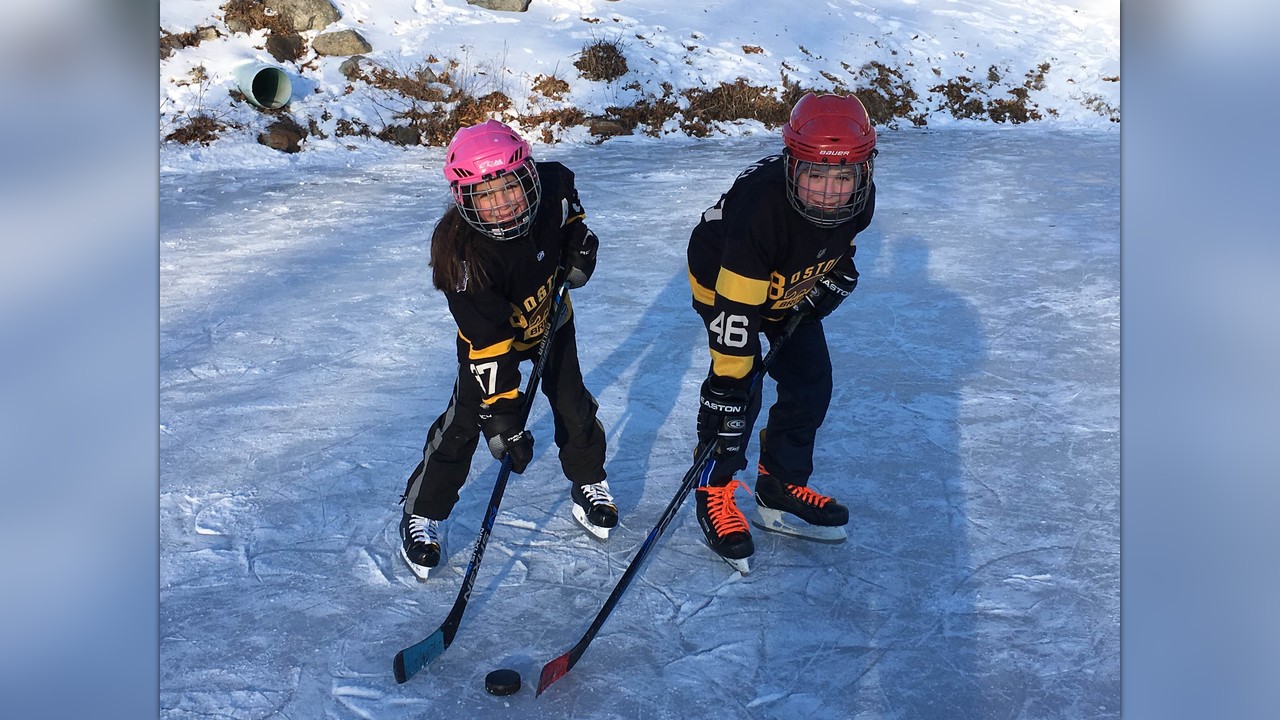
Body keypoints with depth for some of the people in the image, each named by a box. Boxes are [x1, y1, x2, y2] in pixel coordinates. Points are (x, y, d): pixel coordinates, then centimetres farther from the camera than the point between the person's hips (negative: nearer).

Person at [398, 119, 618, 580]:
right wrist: (502, 414, -34)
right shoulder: (462, 253, -38)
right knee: (464, 422, -4)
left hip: (551, 319, 4)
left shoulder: (555, 186, -28)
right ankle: (421, 514, 14)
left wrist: (578, 249, -12)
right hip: (492, 333, -3)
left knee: (573, 406, 8)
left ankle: (588, 483, 35)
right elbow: (488, 343, -35)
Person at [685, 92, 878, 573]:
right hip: (724, 278, -6)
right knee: (738, 384, -17)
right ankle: (714, 493, 2)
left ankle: (781, 489, 20)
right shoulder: (762, 207, -42)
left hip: (791, 287, 6)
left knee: (811, 383, 4)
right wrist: (729, 386, -41)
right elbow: (734, 313, -41)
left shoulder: (859, 198, -23)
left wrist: (836, 279, -11)